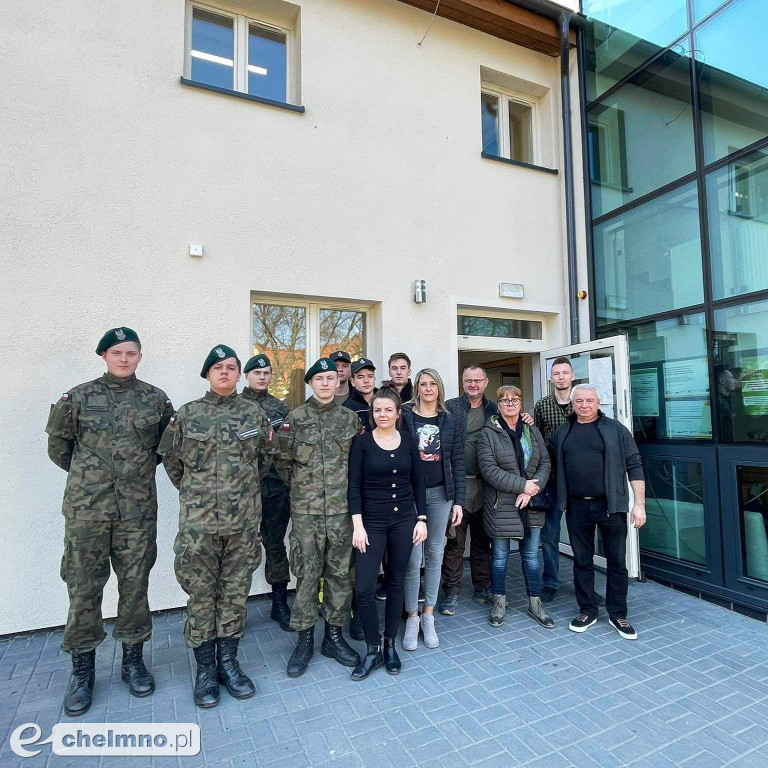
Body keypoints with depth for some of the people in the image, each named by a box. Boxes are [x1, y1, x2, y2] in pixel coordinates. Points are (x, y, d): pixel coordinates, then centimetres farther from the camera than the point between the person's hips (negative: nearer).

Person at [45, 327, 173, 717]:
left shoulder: (156, 399, 1)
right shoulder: (78, 397, 0)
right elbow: (58, 444, 10)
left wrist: (143, 466, 9)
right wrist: (87, 474, 12)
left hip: (138, 509, 1)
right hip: (86, 509, 0)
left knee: (135, 585, 10)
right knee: (84, 587, 7)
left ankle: (133, 660, 28)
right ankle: (82, 669, 26)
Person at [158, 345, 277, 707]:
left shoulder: (254, 412, 2)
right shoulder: (186, 414, 0)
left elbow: (267, 454, 13)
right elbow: (171, 460, 10)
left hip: (244, 517, 1)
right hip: (198, 519, -1)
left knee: (236, 592, 11)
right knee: (201, 594, 8)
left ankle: (228, 661, 28)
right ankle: (204, 668, 25)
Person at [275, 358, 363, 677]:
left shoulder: (351, 418, 4)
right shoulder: (296, 417, 0)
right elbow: (283, 462, 4)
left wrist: (344, 485, 6)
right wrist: (303, 486, 6)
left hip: (342, 507, 2)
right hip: (305, 509, -1)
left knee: (339, 572, 10)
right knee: (306, 573, 6)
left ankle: (334, 635, 25)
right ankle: (304, 639, 21)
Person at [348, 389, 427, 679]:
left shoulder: (408, 441, 2)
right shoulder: (362, 442, -5)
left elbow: (418, 482, 6)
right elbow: (354, 485, -7)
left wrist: (421, 519, 1)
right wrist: (358, 525, -12)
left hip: (404, 520, 2)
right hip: (372, 521, -2)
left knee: (396, 582, 12)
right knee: (364, 587, -6)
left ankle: (390, 644, 30)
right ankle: (373, 649, 16)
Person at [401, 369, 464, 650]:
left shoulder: (448, 421, 7)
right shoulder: (404, 416, -2)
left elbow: (458, 463, 6)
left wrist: (458, 501, 1)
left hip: (440, 494, 3)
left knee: (435, 556, 11)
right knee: (413, 559, -1)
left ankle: (428, 615, 27)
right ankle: (412, 617, 18)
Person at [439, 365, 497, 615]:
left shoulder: (493, 410, 10)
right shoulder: (450, 407, -1)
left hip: (484, 484, 3)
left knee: (482, 538, 15)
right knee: (455, 540, 3)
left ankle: (482, 586, 30)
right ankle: (451, 591, 16)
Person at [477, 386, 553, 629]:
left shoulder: (532, 431, 9)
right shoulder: (488, 433, -7)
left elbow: (545, 463, 5)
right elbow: (489, 469, -15)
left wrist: (533, 487, -12)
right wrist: (523, 485, -18)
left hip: (531, 504, 4)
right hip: (501, 506, -4)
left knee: (531, 555, 13)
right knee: (500, 555, 9)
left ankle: (535, 603, 28)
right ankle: (499, 601, 27)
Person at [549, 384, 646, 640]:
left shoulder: (615, 429, -2)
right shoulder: (562, 433, 7)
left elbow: (634, 466, -4)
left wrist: (639, 504, -9)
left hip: (611, 506, -2)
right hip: (577, 507, 2)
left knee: (616, 561, 8)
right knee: (582, 560, 11)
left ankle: (618, 614, 24)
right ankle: (587, 610, 26)